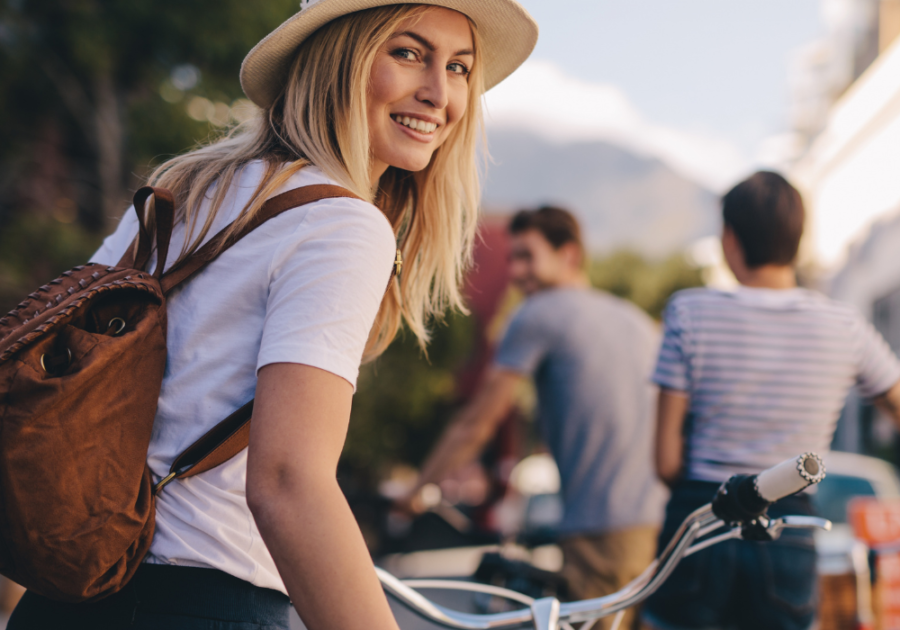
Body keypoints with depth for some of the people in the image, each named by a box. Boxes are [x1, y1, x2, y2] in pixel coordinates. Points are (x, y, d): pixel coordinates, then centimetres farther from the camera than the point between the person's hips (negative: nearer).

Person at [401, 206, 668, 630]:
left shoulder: (540, 314, -1)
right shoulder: (636, 319, 20)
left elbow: (474, 426, 2)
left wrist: (413, 495, 12)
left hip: (605, 532, -7)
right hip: (662, 521, 7)